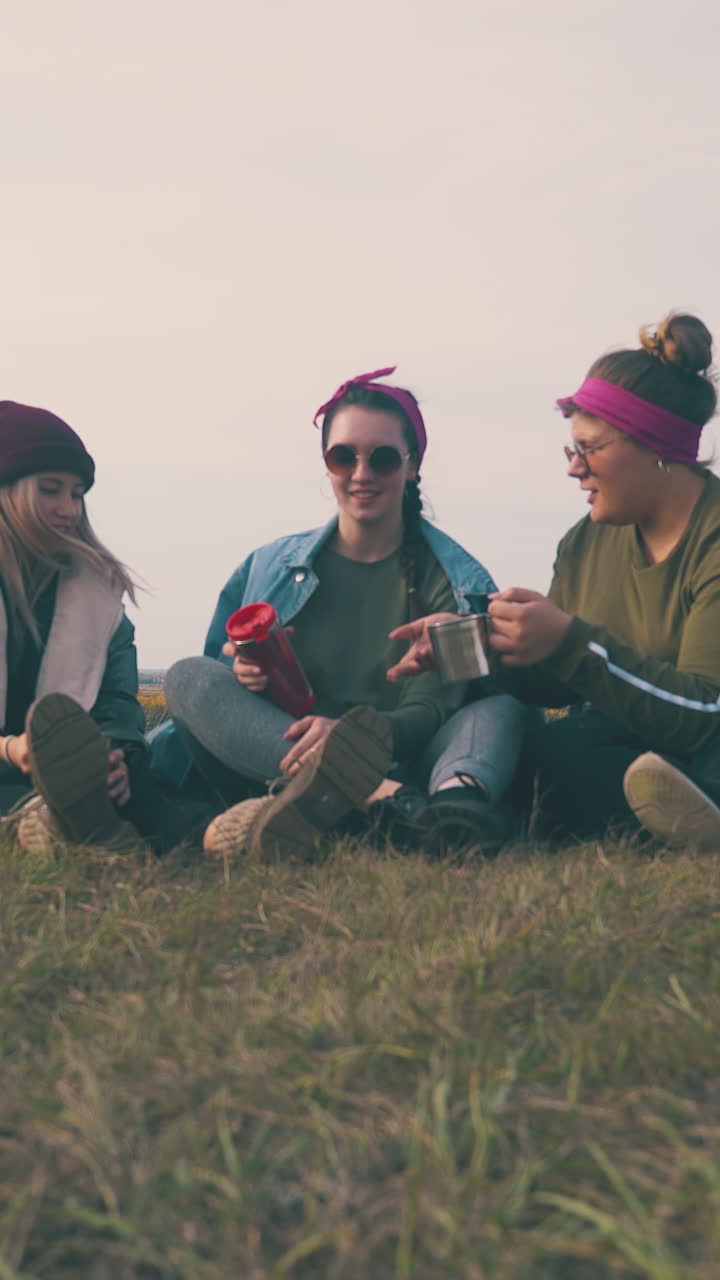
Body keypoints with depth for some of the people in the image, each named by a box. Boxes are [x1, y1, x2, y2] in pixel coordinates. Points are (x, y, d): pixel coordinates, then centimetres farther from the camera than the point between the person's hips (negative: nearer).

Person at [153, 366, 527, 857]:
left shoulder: (456, 581, 7)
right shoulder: (269, 569, 14)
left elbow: (433, 709, -6)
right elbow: (213, 690, 13)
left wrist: (354, 732, -29)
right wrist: (244, 673, -13)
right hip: (273, 773, 2)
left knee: (505, 706, -21)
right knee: (189, 676, -20)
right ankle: (392, 800, -44)